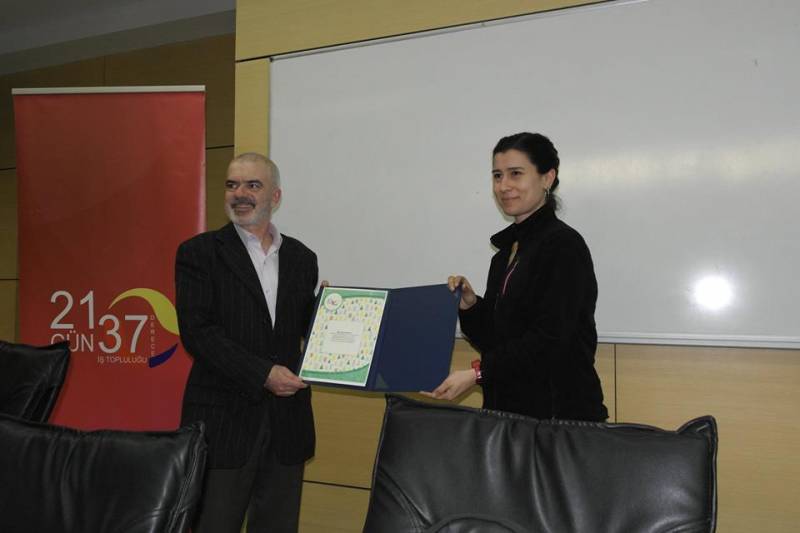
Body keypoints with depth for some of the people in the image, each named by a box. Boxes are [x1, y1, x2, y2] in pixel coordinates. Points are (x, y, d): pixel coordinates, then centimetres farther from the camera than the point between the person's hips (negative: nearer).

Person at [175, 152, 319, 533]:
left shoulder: (301, 258, 10)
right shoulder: (199, 253, -2)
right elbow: (196, 332, -11)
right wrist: (263, 374, -18)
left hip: (287, 421, 4)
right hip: (224, 418, -3)